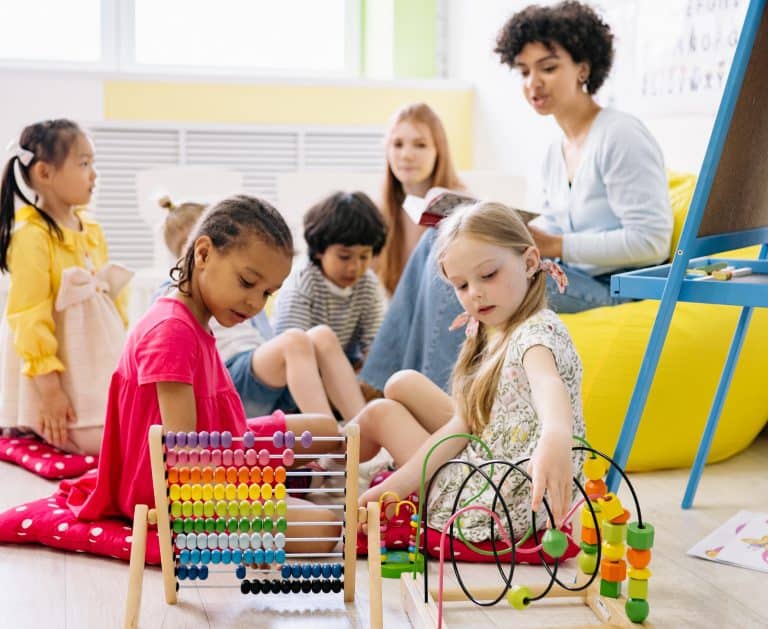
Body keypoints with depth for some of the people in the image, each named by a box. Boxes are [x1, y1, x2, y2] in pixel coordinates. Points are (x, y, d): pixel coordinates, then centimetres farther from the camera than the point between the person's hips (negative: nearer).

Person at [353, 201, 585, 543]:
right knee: (402, 383, 16)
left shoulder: (538, 330, -22)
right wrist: (393, 487, -9)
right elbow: (460, 426, 0)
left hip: (501, 506, -8)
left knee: (380, 413, 9)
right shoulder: (490, 335, 6)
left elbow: (546, 381, -46)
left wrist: (556, 437, -69)